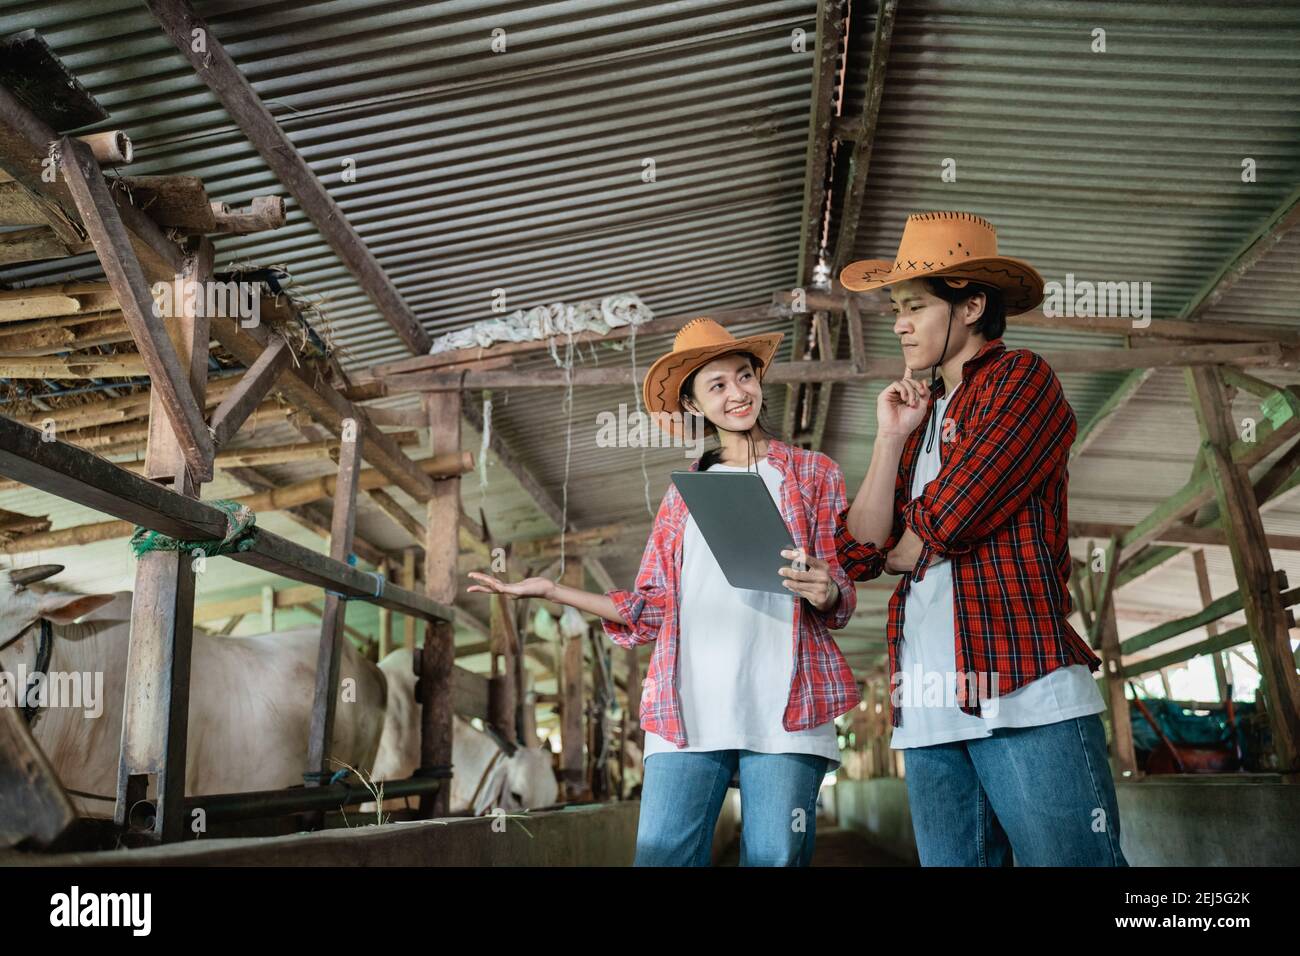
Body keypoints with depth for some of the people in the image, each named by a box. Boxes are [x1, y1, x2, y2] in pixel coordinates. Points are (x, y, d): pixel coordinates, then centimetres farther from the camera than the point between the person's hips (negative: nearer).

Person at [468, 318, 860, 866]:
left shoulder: (812, 472, 12)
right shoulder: (683, 492, 19)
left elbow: (842, 599, 9)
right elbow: (652, 610, 16)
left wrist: (826, 594, -16)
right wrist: (551, 591, 9)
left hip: (782, 708, -2)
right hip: (688, 710, 2)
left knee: (774, 856, -2)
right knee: (662, 855, -4)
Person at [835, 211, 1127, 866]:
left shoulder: (1021, 379, 1)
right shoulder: (919, 415, 21)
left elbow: (949, 519, -13)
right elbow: (858, 554, 11)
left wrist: (903, 552, 8)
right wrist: (889, 438, 6)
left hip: (1027, 696, -7)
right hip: (927, 712, 7)